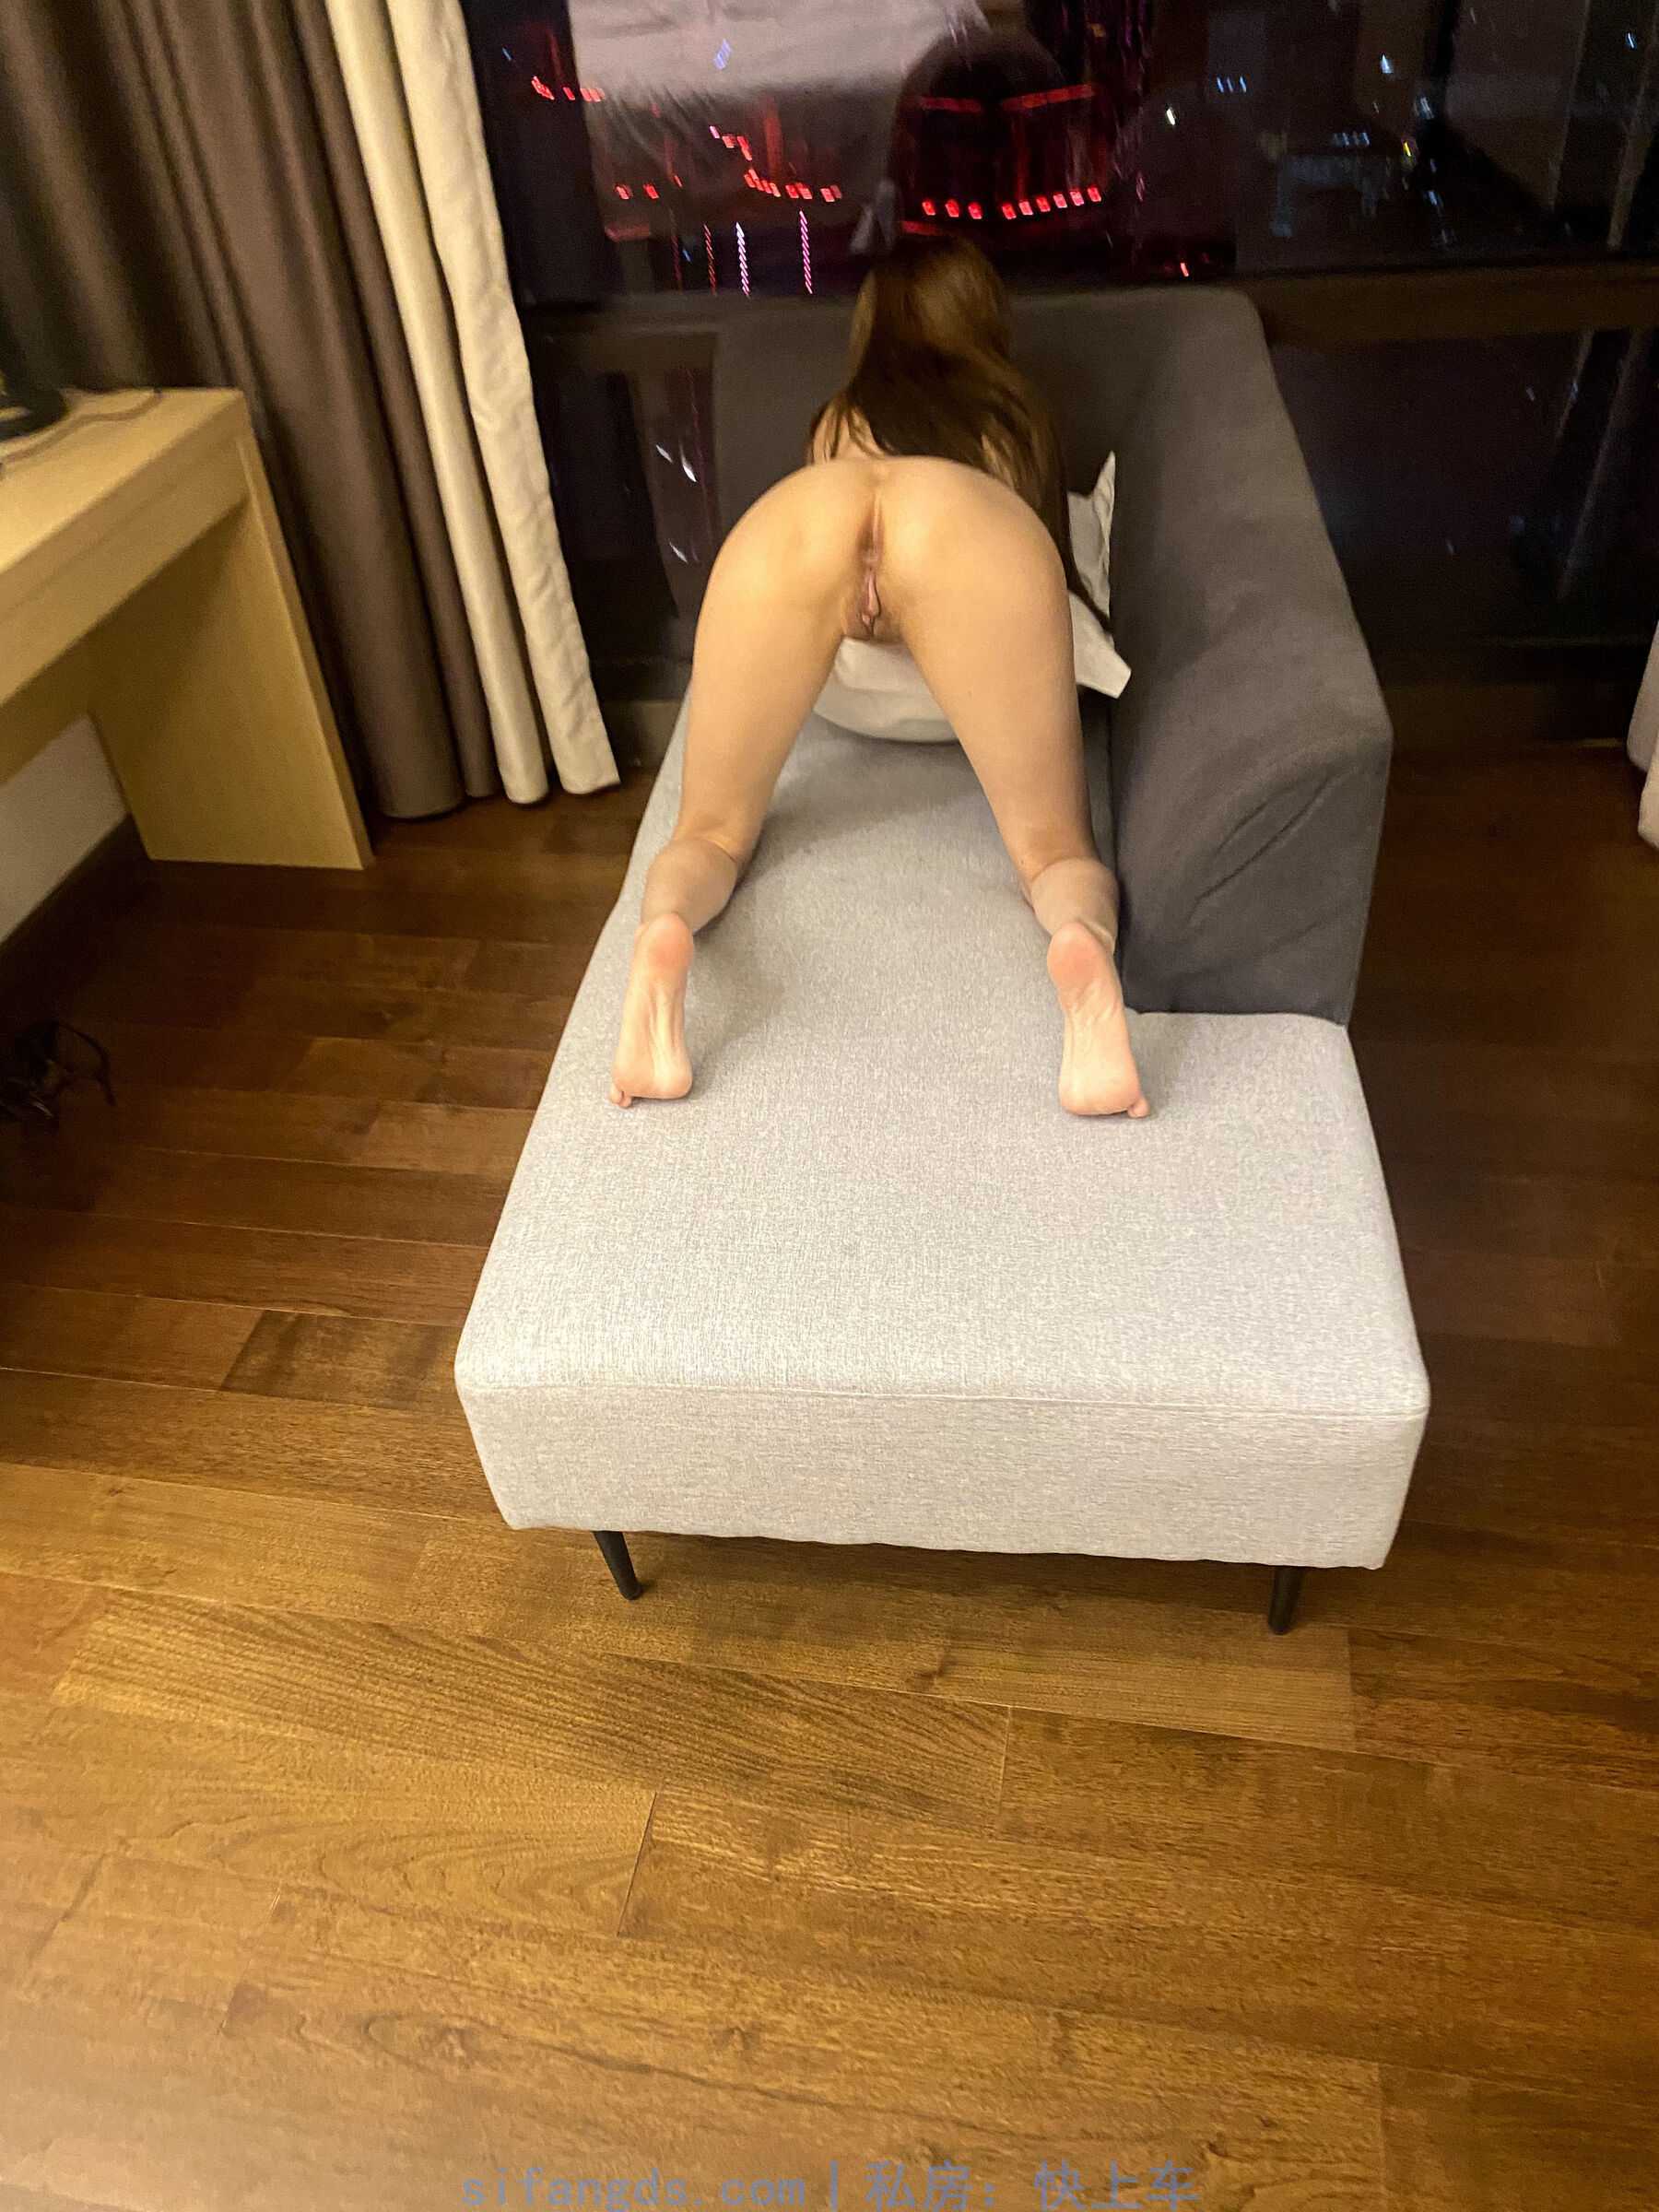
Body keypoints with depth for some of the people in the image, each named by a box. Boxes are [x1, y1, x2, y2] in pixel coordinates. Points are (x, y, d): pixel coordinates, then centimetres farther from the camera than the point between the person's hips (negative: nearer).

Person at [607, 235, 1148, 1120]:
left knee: (712, 833, 14)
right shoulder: (1016, 408, 43)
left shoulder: (837, 415, 44)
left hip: (792, 514, 2)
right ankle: (1086, 939, -29)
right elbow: (1057, 564, 54)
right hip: (971, 519, -1)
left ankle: (663, 924, -21)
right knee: (1055, 852, 7)